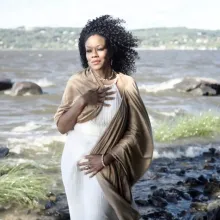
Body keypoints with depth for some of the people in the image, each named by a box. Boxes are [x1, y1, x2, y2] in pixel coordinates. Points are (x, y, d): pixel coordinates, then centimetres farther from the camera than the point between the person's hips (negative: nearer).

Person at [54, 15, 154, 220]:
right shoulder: (76, 82, -4)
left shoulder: (125, 84, -8)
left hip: (105, 167, -3)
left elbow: (136, 132, -7)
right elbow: (61, 126, -4)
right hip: (74, 163, 3)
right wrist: (82, 101, -19)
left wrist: (106, 158, -15)